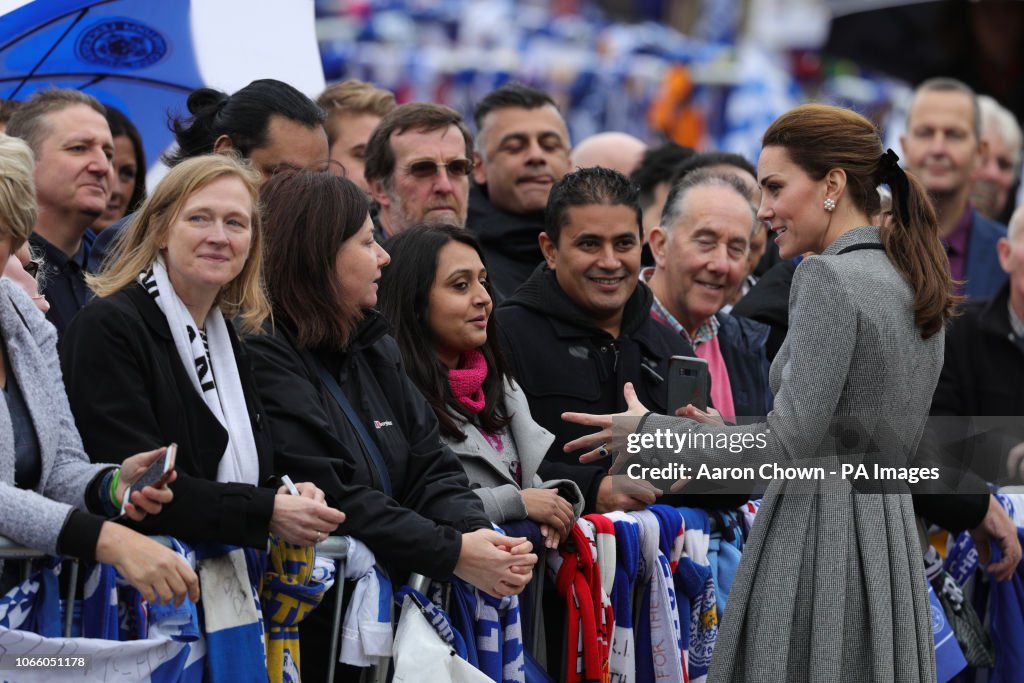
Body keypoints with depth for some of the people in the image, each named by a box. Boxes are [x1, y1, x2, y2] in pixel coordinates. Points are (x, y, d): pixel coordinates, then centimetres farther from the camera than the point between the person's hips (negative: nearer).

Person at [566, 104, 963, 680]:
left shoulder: (829, 277, -12)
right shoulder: (917, 290, 14)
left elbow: (790, 447, -16)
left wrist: (649, 430, -5)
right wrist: (727, 433, 24)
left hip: (817, 541, -8)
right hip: (894, 540, 9)